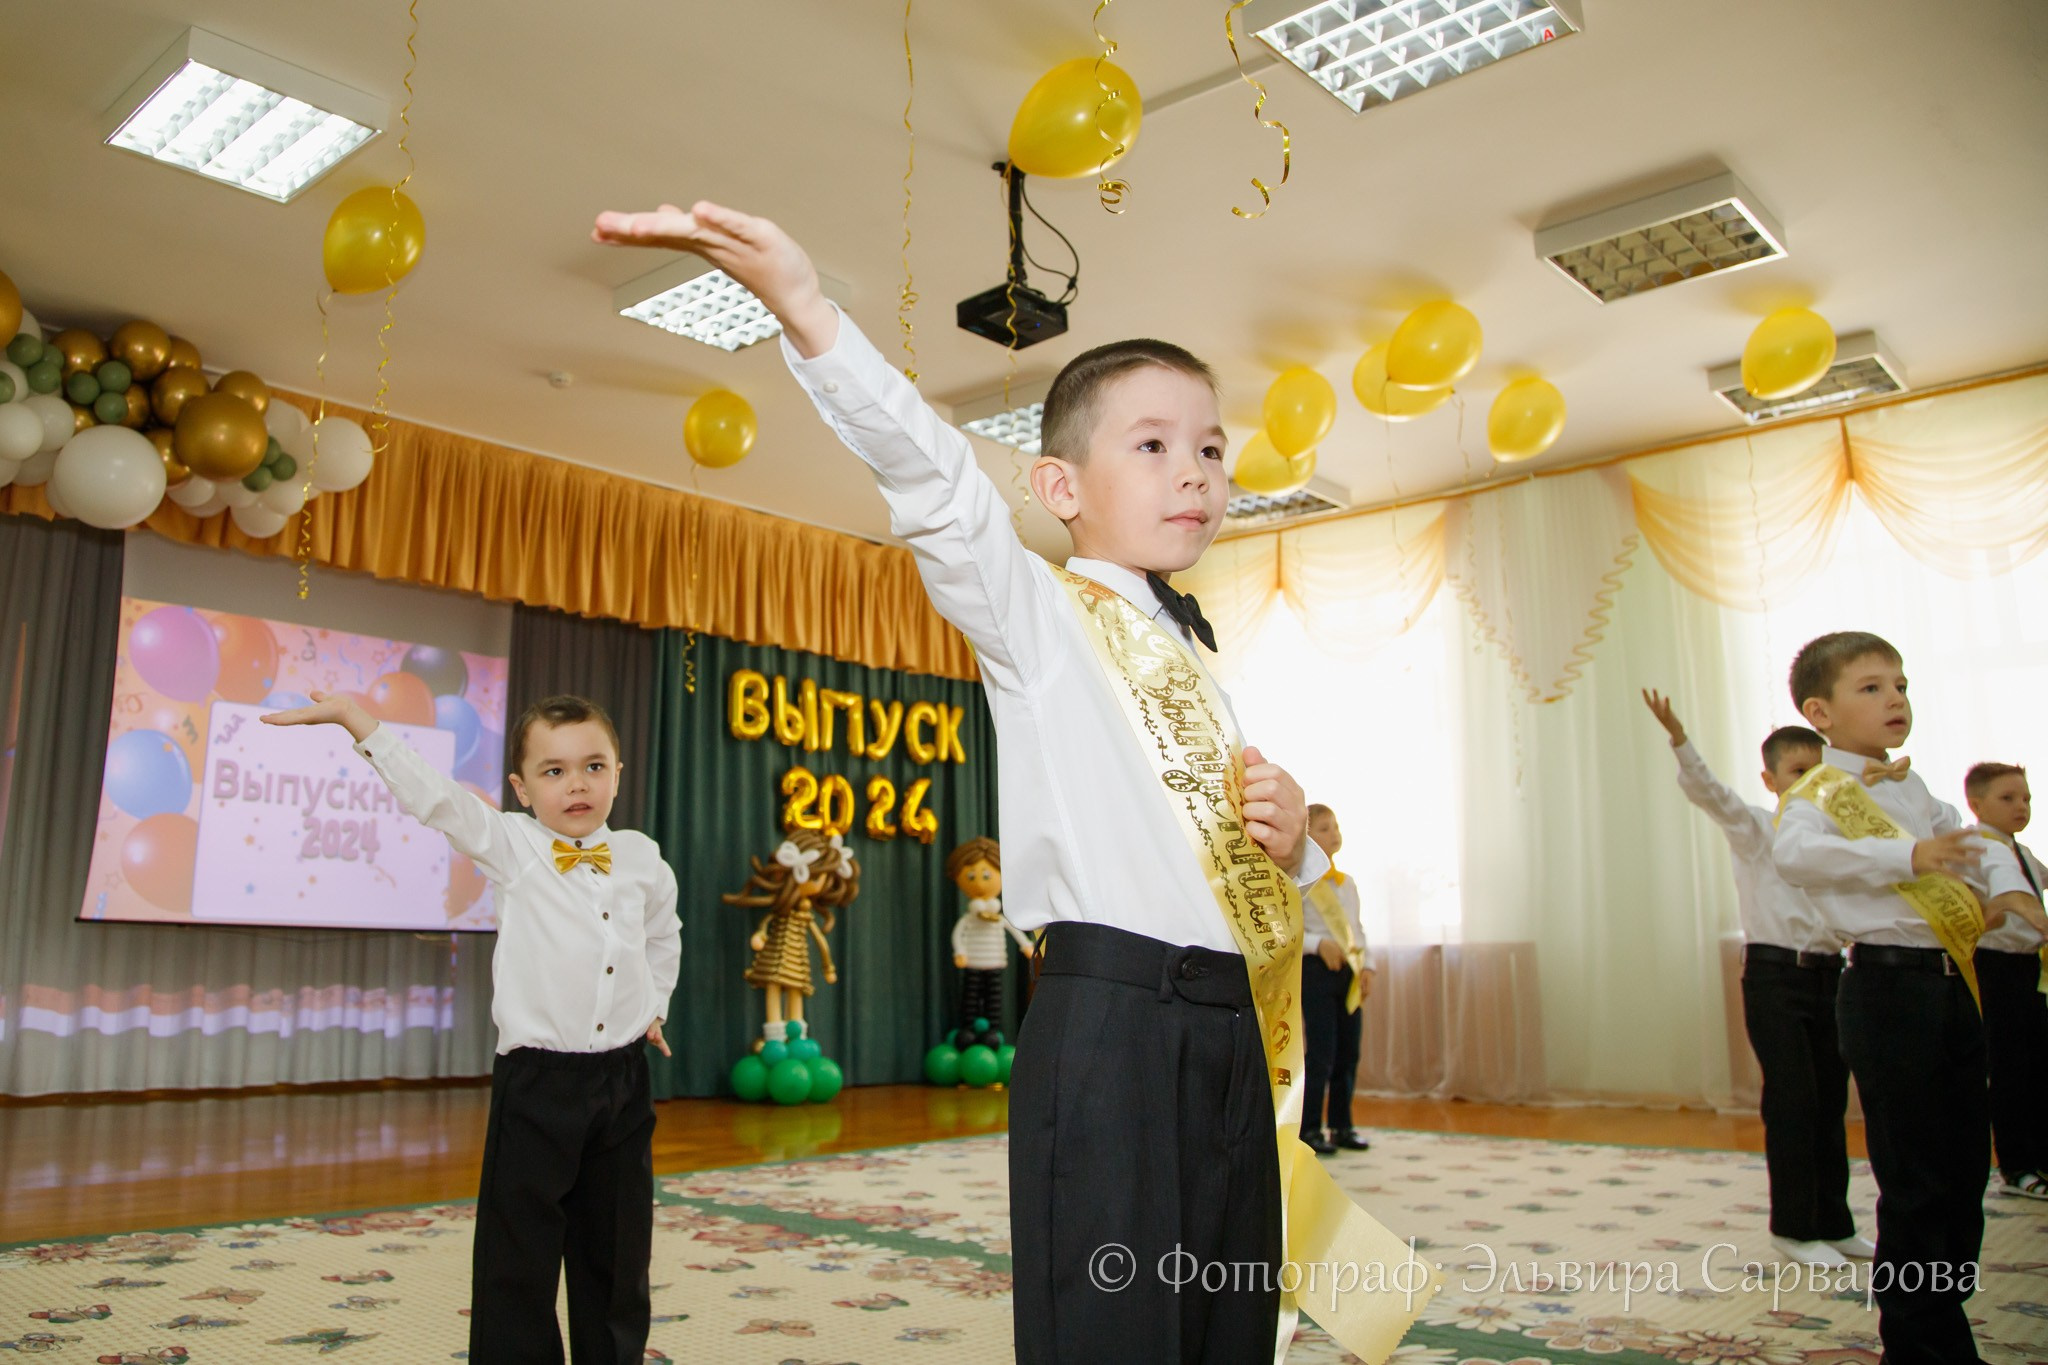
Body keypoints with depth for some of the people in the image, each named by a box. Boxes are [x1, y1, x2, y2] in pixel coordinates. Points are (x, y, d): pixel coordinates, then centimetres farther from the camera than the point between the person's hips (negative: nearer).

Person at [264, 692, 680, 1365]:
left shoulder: (642, 858, 6)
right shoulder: (511, 845, -4)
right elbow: (433, 795, -17)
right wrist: (358, 719, -23)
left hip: (623, 1076, 3)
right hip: (537, 1080, -3)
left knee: (616, 1253, 14)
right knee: (519, 1258, 1)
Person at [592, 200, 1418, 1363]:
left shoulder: (1207, 673, 22)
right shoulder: (1034, 616, 2)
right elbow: (936, 483, -17)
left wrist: (1294, 844, 4)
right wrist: (804, 305, -31)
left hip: (1232, 1029, 7)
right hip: (1109, 1023, -7)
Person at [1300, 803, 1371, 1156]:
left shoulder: (1348, 884, 16)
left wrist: (1366, 967, 8)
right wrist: (1318, 943, -22)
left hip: (1349, 973, 7)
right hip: (1315, 969, -7)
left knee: (1348, 1053, 9)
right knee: (1321, 1052, -7)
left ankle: (1341, 1126, 19)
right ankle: (1310, 1129, 3)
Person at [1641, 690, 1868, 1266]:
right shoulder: (1753, 828, -3)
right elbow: (1707, 790, -21)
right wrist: (1678, 738, -36)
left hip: (1827, 975, 6)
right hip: (1774, 974, -5)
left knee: (1830, 1101, 10)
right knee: (1793, 1100, -6)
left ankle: (1833, 1224, 22)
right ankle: (1793, 1226, 7)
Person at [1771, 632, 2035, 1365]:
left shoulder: (1910, 789, 17)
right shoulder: (1819, 792, -10)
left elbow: (1975, 840, 26)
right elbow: (1795, 850, -30)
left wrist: (2006, 884, 5)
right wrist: (1907, 855, -39)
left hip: (1950, 981, 9)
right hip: (1887, 983, -8)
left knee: (1965, 1167, 15)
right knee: (1916, 1181, -3)